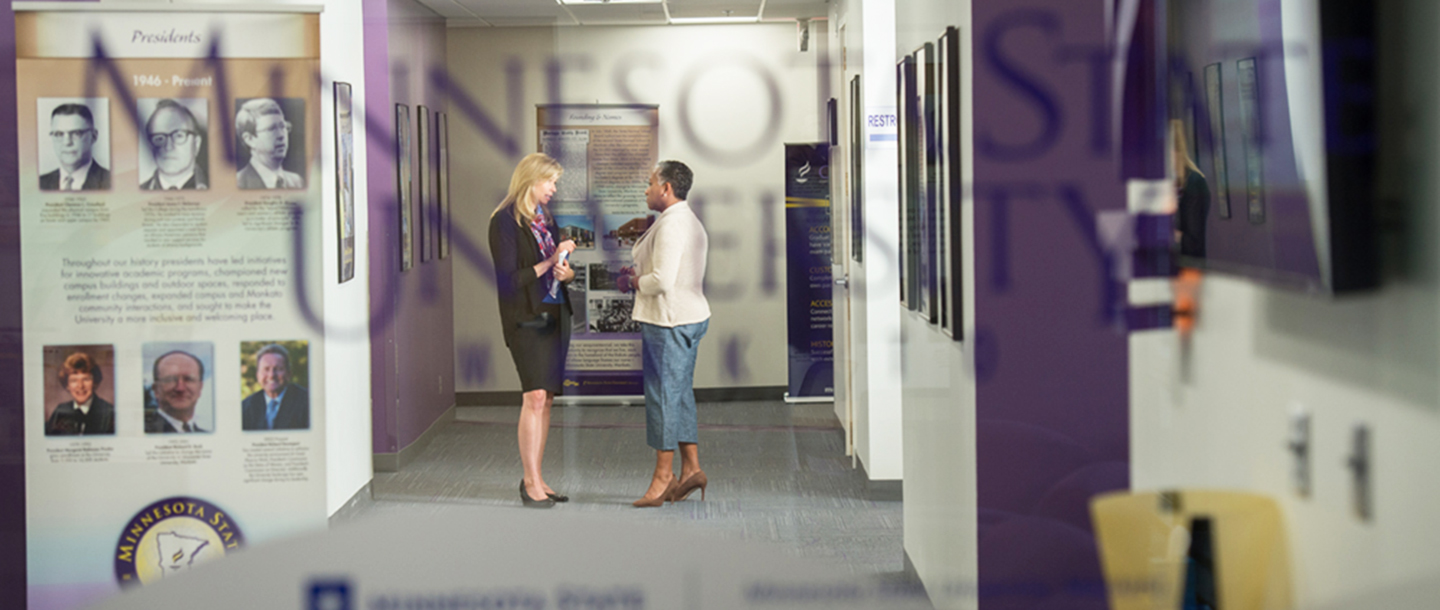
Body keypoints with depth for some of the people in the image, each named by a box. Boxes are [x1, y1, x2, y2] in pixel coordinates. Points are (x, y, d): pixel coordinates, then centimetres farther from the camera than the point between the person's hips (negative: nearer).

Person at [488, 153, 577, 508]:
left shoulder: (545, 219, 16)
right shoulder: (505, 221, -7)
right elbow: (509, 278, -13)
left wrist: (567, 272, -3)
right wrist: (549, 263, -17)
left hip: (555, 315, 8)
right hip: (526, 318, -8)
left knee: (546, 399, 7)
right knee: (535, 397, -14)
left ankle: (535, 479, 13)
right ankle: (531, 482, -11)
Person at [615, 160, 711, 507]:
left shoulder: (671, 225, -17)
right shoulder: (691, 223, 16)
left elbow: (663, 280, -25)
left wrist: (634, 282, -6)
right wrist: (638, 277, 12)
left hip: (669, 322, -10)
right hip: (690, 317, 10)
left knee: (663, 395, -4)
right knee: (680, 395, 13)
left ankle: (663, 477, 1)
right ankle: (691, 469, 13)